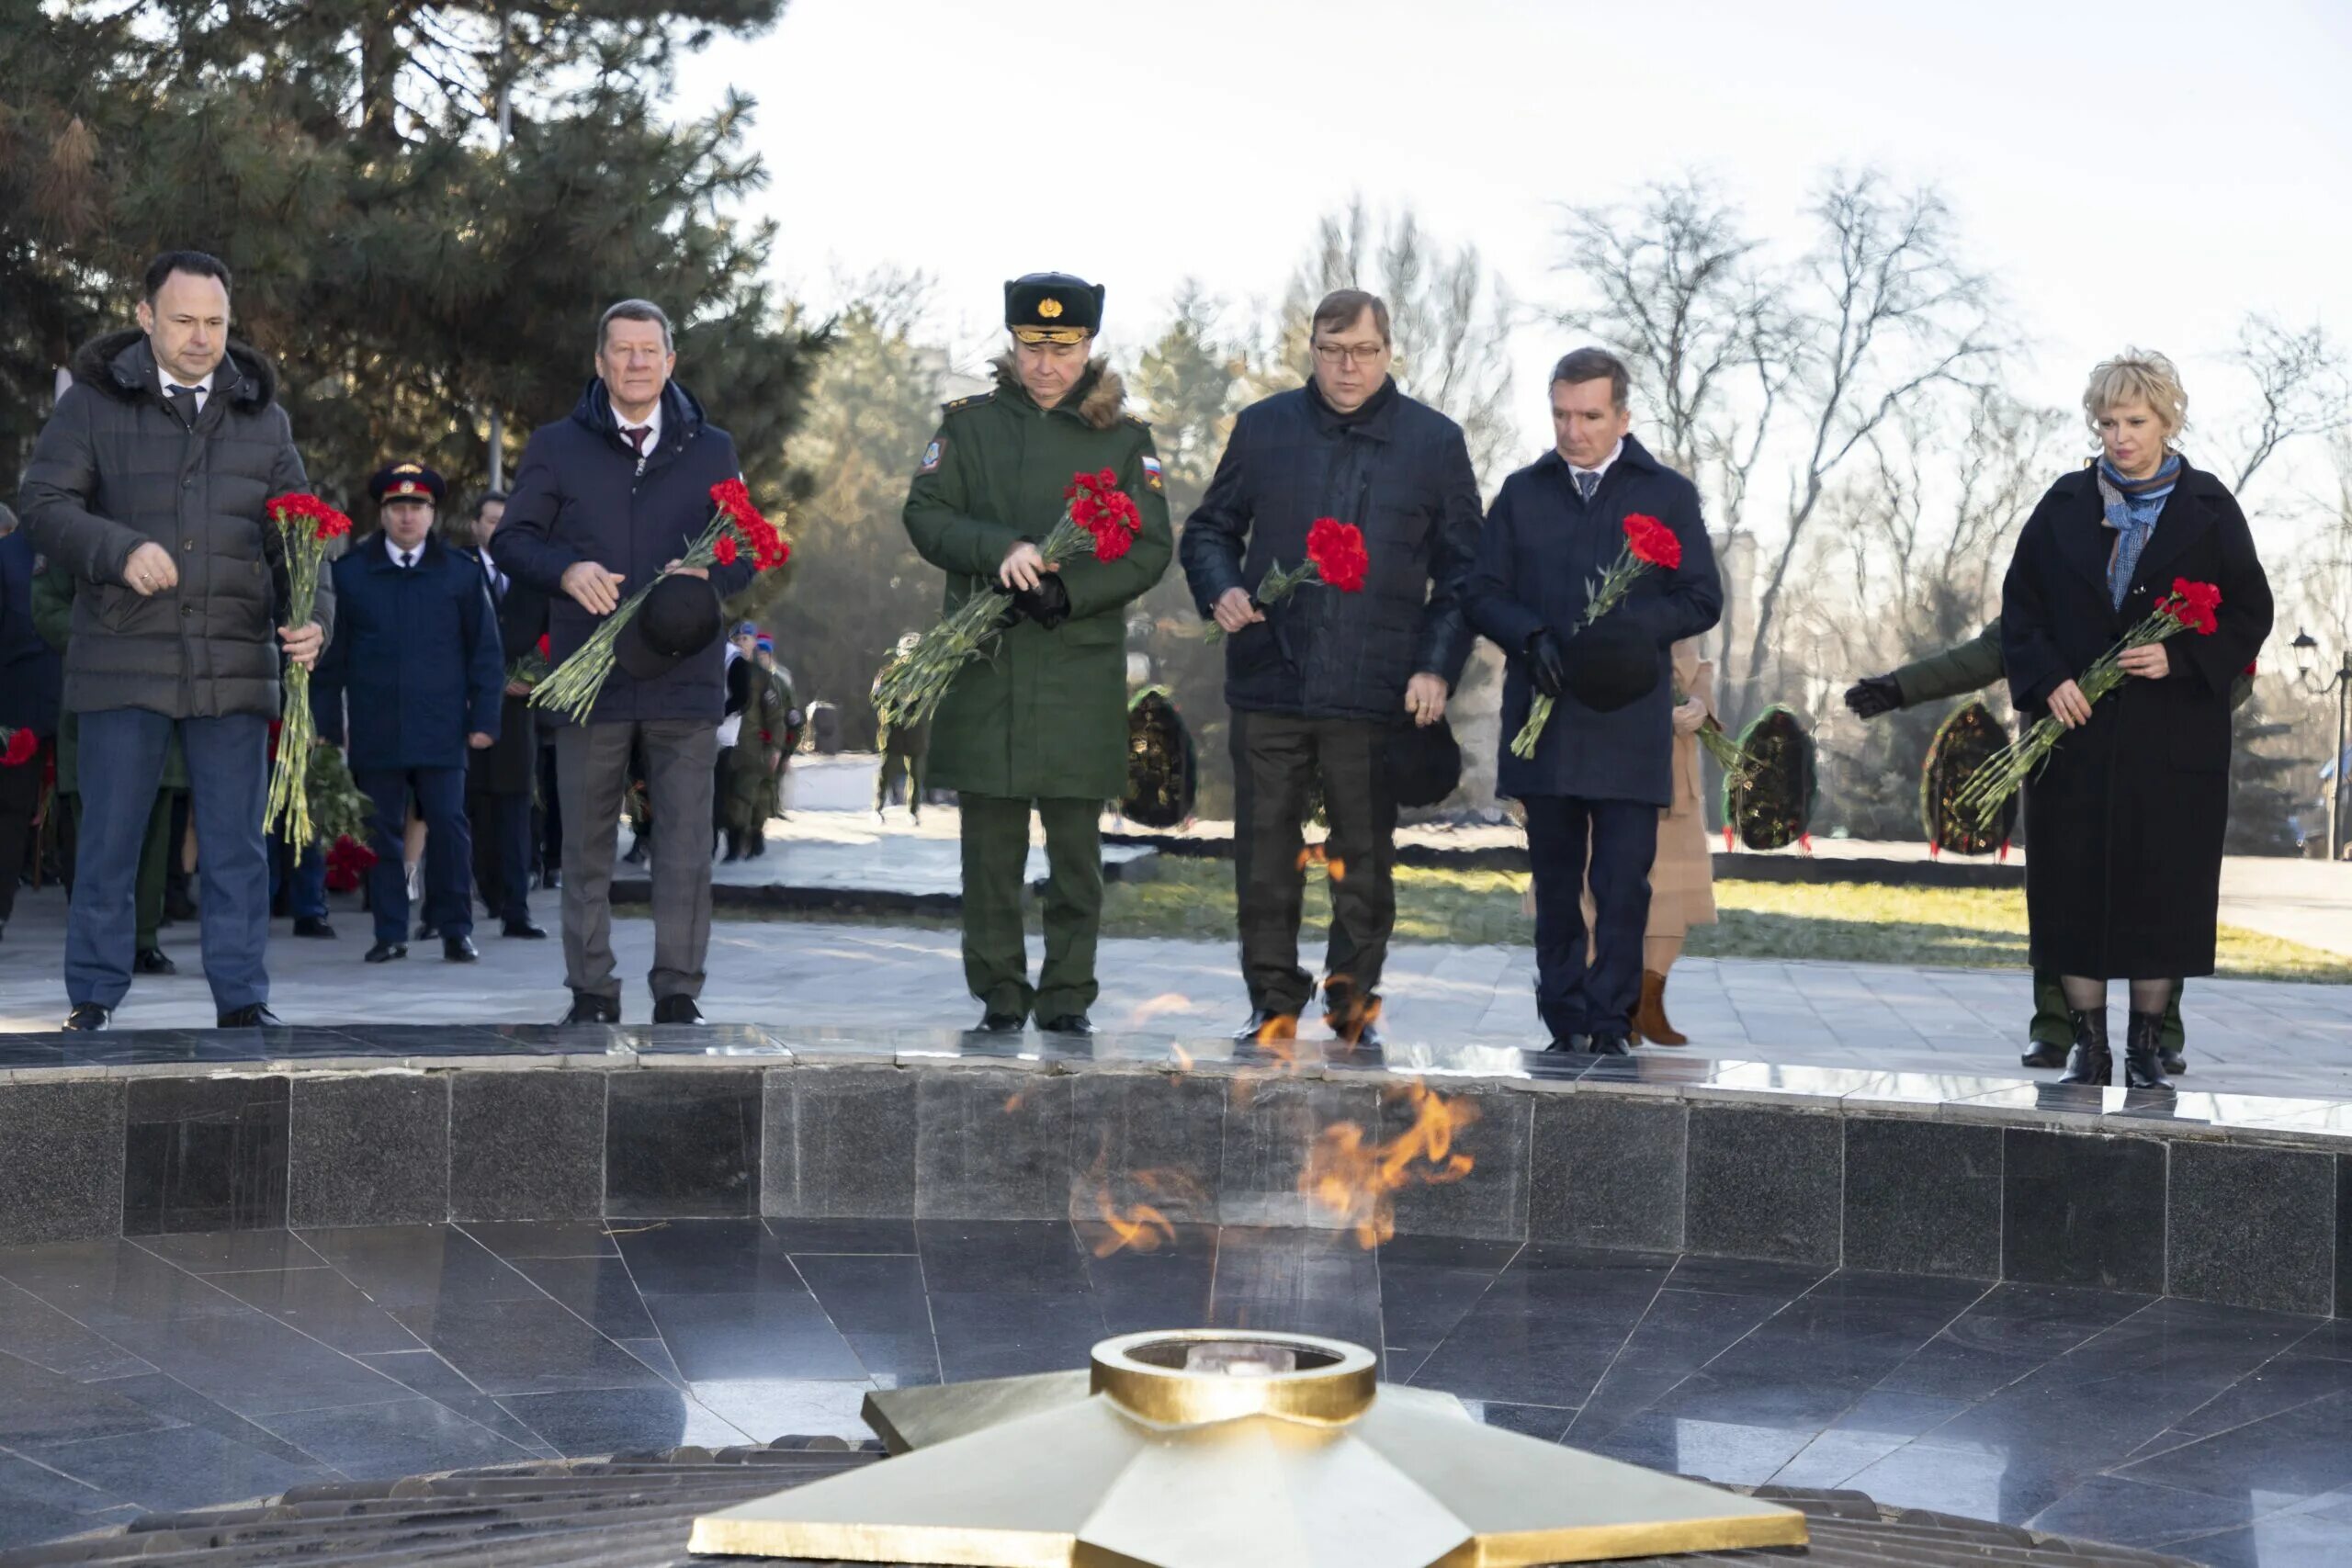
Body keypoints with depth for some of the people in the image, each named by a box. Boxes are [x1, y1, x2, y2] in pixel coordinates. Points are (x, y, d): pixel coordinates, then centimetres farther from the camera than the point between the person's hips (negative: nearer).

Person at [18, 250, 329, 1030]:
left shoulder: (261, 414, 12)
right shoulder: (95, 402, 4)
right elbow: (44, 504, -2)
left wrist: (313, 616, -7)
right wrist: (119, 549, -20)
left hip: (235, 664, 2)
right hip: (124, 659, -2)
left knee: (237, 843, 4)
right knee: (109, 841, 4)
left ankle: (242, 1001, 10)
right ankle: (92, 1001, 13)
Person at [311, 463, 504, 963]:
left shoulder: (461, 573, 6)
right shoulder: (349, 572, 7)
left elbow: (486, 652, 7)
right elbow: (331, 655, 8)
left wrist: (483, 717, 1)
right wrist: (326, 723, 4)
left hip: (441, 731, -1)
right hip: (375, 730, 1)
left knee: (448, 826, -3)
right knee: (382, 833, 4)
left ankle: (456, 930, 5)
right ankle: (390, 932, 11)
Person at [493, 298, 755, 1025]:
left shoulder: (711, 449, 13)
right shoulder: (557, 446, 10)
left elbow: (748, 549, 13)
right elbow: (511, 540, 8)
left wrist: (707, 575, -9)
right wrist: (566, 571, -12)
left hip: (685, 674, 0)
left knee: (687, 840, -2)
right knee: (586, 843, 5)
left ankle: (678, 991, 5)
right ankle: (591, 992, 13)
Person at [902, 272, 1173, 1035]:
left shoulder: (1125, 438, 7)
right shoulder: (969, 424, 10)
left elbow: (1150, 549, 2)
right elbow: (925, 515, 1)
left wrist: (1070, 592, -13)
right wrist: (999, 549, -17)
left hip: (1082, 669, -1)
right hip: (984, 665, 1)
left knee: (1075, 843, 2)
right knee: (990, 843, 4)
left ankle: (1068, 995, 11)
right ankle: (999, 994, 13)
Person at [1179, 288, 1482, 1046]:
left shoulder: (1435, 441, 5)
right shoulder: (1264, 427, 8)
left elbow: (1462, 571, 7)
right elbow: (1211, 528, 17)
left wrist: (1437, 666, -4)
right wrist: (1221, 590, -5)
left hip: (1376, 693, -1)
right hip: (1269, 680, 1)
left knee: (1366, 857, 6)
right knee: (1264, 855, 4)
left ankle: (1354, 1000, 17)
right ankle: (1273, 1002, 14)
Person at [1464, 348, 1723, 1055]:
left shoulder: (1668, 494, 7)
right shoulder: (1522, 493, 12)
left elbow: (1702, 598, 3)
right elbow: (1484, 593, 8)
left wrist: (1631, 627, -15)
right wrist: (1533, 638, -12)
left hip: (1628, 725, -2)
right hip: (1543, 722, 2)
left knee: (1623, 884, -5)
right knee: (1556, 883, 8)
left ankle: (1609, 1024, 1)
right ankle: (1564, 1026, 14)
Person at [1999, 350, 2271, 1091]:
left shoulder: (2209, 509, 3)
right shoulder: (2065, 505, 8)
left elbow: (2250, 613, 3)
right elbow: (2020, 605, 7)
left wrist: (2180, 657, -13)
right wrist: (2047, 679, -8)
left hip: (2173, 740, -1)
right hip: (2077, 731, 1)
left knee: (2162, 889, 1)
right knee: (2074, 889, 1)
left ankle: (2146, 1047, 12)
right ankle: (2088, 1044, 11)